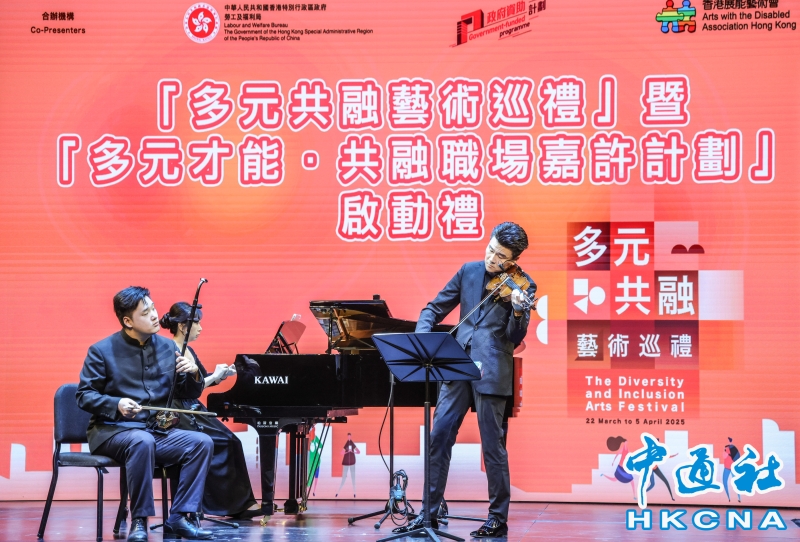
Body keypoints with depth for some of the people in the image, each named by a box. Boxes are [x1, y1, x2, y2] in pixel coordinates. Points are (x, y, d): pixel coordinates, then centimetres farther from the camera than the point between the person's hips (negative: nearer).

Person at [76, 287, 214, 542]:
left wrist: (194, 374, -10)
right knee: (143, 441, -38)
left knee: (202, 442, -19)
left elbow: (189, 394, 13)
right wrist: (117, 404, -23)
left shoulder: (167, 347, 9)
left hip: (157, 430, 5)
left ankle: (178, 517, -16)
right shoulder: (102, 351, -3)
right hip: (113, 430, -5)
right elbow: (84, 396, -5)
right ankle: (139, 521, -26)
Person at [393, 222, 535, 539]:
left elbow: (515, 339, -10)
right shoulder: (469, 271, 8)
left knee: (492, 444, -1)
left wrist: (518, 312, -30)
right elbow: (435, 308, 13)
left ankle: (498, 519, 12)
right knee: (439, 437, 6)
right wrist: (421, 337, -5)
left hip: (491, 371, -5)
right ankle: (429, 512, 16)